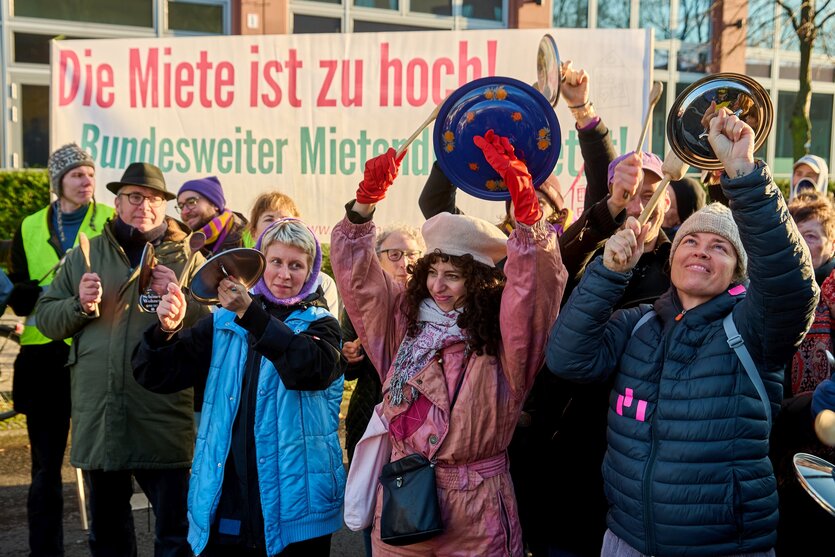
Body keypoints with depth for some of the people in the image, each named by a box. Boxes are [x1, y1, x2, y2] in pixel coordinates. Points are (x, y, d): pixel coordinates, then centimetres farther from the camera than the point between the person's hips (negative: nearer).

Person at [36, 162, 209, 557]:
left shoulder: (187, 259, 4)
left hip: (163, 419, -3)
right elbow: (45, 318, 11)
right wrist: (80, 304, -8)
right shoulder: (85, 256, 12)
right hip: (97, 417, 3)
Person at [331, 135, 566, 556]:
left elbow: (535, 281, -21)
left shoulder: (501, 336, -7)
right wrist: (367, 198, -8)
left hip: (475, 503, -3)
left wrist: (523, 200, -33)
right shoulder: (405, 320, 6)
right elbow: (356, 271, 5)